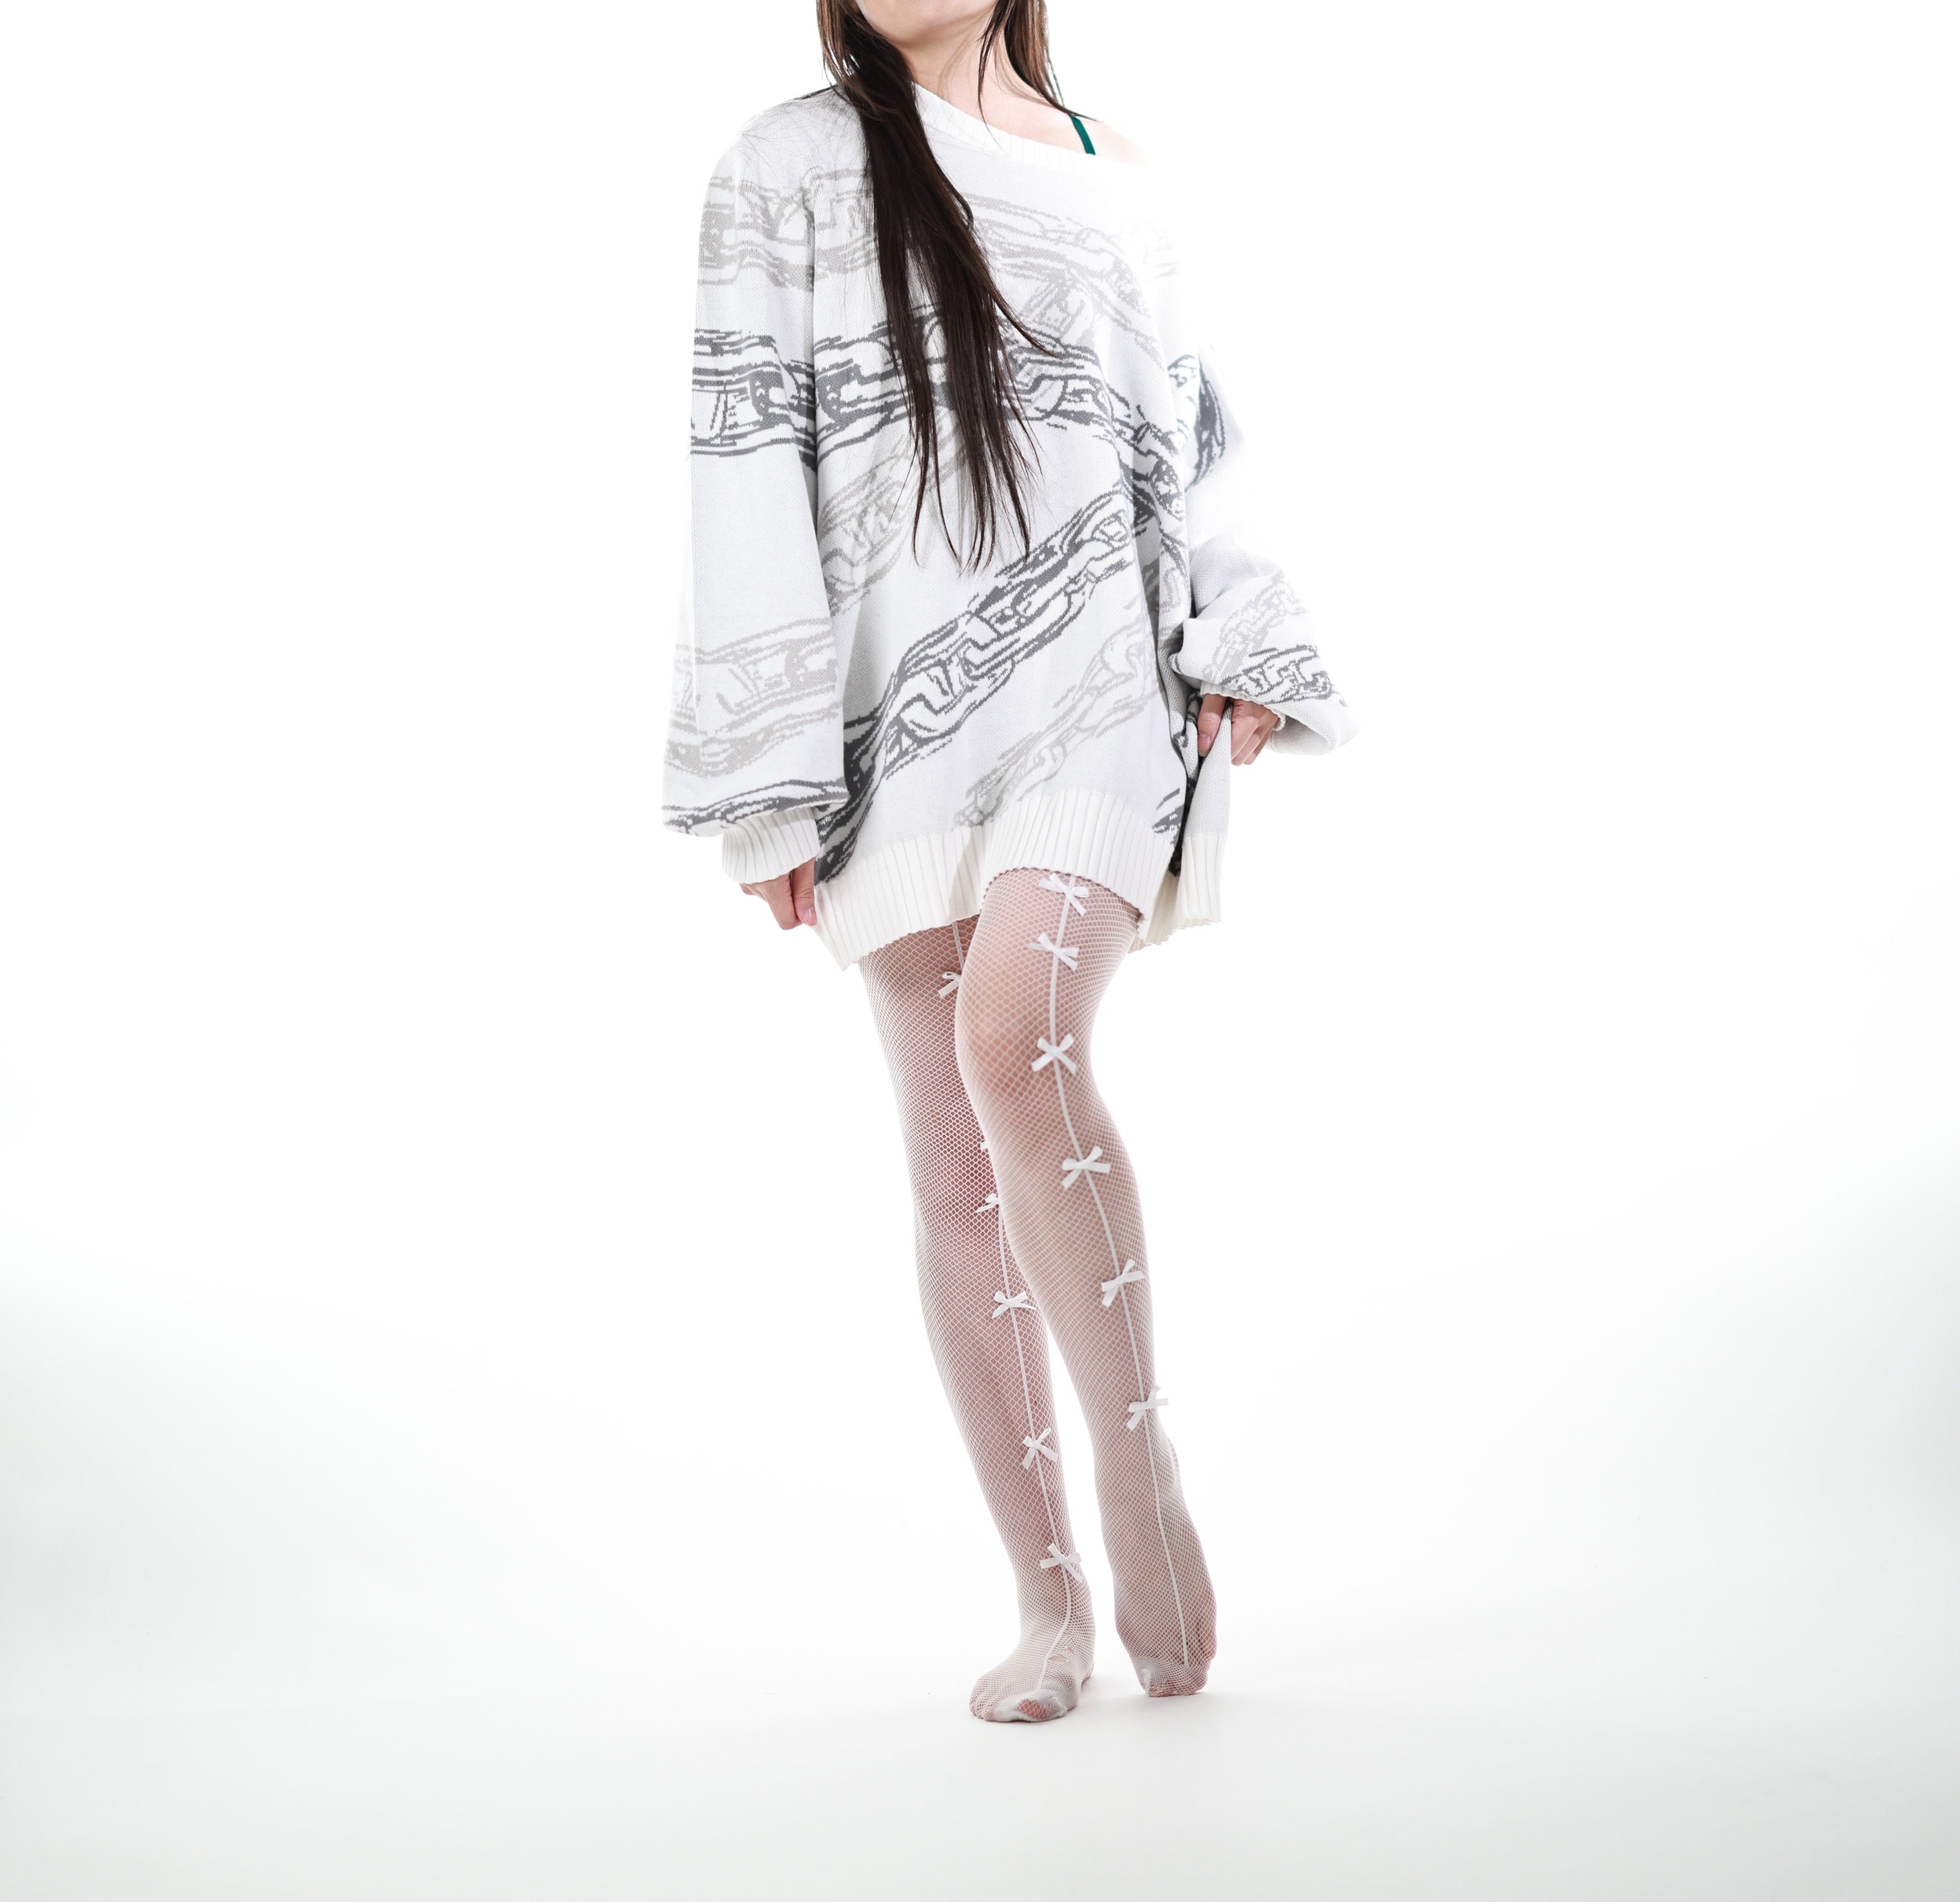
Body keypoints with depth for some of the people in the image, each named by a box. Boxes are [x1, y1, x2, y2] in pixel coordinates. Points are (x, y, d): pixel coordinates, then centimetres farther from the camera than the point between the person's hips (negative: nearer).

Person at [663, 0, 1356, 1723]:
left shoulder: (1114, 178, 16)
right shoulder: (790, 170, 8)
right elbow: (748, 464, 1)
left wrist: (1236, 654, 8)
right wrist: (764, 775, -6)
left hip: (1097, 685, 0)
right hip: (902, 711, 0)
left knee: (1017, 1041, -27)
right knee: (955, 1160, 0)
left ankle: (1139, 1462, -10)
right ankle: (1049, 1599, 10)